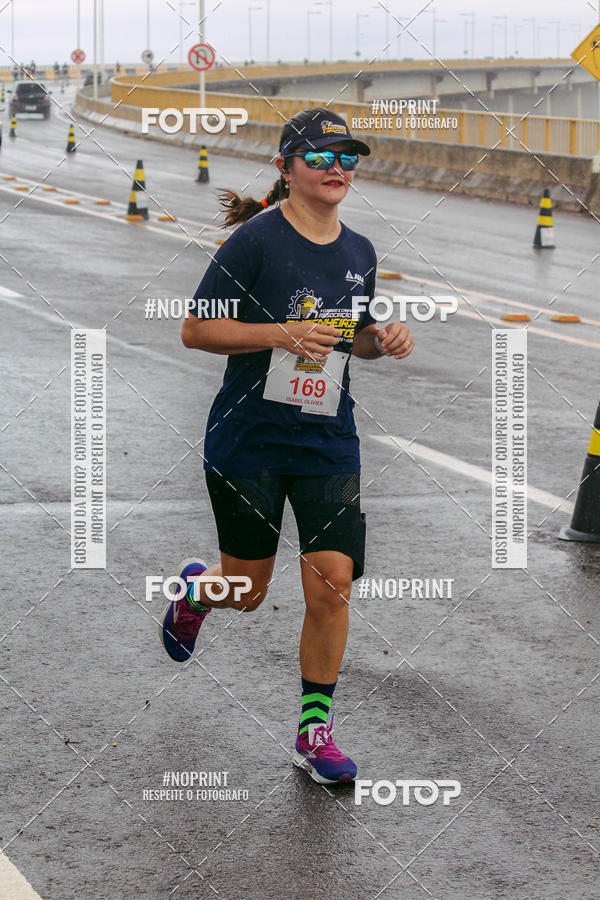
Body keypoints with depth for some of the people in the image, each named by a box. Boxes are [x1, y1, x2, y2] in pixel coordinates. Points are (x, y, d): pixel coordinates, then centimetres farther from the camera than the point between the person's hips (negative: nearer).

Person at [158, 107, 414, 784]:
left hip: (328, 443, 4)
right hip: (248, 440, -4)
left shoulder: (359, 253, 6)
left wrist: (382, 340, -2)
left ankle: (314, 733, 8)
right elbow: (196, 329, -12)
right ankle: (194, 588, 45)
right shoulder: (256, 239, -13)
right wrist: (282, 332, -24)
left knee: (332, 583, -7)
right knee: (245, 594, 7)